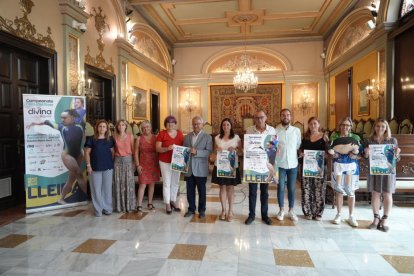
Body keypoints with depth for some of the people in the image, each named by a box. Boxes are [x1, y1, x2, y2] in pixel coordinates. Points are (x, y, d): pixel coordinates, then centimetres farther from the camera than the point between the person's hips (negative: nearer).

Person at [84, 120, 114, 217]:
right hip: (95, 167, -2)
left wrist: (112, 163, 3)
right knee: (96, 189, 3)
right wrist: (88, 165, -6)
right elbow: (87, 153, 1)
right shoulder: (91, 139, 1)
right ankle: (98, 209, 14)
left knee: (107, 188, 7)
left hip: (108, 167, 2)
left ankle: (107, 208, 19)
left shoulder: (110, 139, 7)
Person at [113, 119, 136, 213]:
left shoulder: (130, 136, 0)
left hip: (128, 160, 0)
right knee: (118, 184, 3)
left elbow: (133, 149, 1)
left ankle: (129, 205, 15)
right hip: (118, 161, 1)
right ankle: (119, 206, 15)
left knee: (129, 183, 4)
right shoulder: (114, 137, 2)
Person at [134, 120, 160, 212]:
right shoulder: (139, 138, 1)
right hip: (144, 164, -2)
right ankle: (139, 205, 1)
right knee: (143, 185, -6)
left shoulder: (155, 137, 4)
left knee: (152, 184, 9)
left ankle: (150, 203, 22)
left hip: (154, 164, 2)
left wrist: (158, 163, 0)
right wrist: (137, 165, -6)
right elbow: (136, 152, 0)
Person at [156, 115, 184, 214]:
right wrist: (167, 148, -26)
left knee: (175, 182, 12)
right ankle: (167, 204, 11)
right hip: (165, 162, -4)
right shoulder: (162, 134, -6)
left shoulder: (180, 133, 5)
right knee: (167, 183, 0)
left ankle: (173, 201, 26)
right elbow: (157, 148, -10)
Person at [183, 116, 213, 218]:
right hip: (188, 169, 3)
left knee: (202, 191, 8)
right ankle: (191, 209, 25)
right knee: (190, 191, 11)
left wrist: (197, 152, -23)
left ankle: (202, 210, 22)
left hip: (200, 169, -3)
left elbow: (209, 152, -11)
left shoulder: (207, 137, -1)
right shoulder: (187, 137, 12)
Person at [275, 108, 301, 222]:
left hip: (293, 164, 2)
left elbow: (299, 146, 8)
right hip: (280, 164, -2)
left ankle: (291, 211, 23)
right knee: (281, 188, 6)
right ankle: (281, 210, 21)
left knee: (292, 188, 9)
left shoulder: (296, 130, 3)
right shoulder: (275, 131, -3)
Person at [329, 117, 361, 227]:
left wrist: (355, 152, -20)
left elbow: (356, 156, 1)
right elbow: (334, 155, 1)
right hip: (338, 165, 0)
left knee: (351, 191, 4)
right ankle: (338, 215, 17)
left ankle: (351, 216, 15)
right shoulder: (334, 137, 3)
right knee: (339, 191, 6)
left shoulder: (355, 138, 3)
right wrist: (332, 153, -20)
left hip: (351, 166, 0)